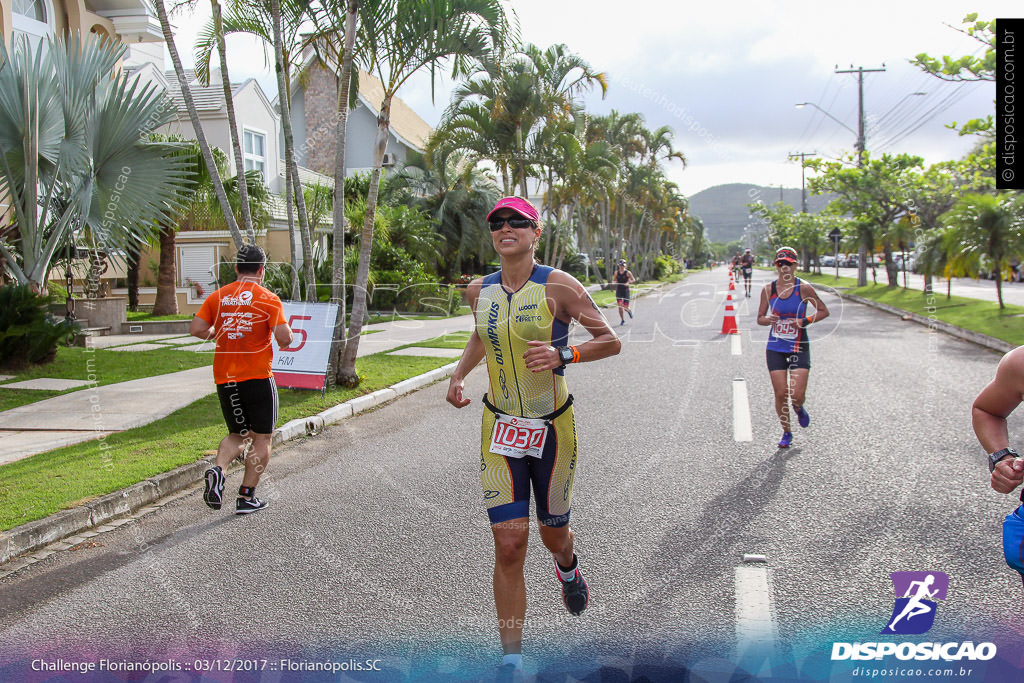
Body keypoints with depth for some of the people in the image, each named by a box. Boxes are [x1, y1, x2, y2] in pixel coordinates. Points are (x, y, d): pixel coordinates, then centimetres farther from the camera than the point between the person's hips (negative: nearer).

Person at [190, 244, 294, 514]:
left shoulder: (218, 296, 6)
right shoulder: (268, 299, -6)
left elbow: (196, 329, 0)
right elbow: (284, 337, -15)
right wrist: (287, 337, 8)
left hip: (224, 378, 4)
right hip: (257, 377, -4)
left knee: (238, 434, 19)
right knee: (262, 437, 8)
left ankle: (218, 470, -8)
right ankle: (247, 497, 7)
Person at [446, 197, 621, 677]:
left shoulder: (558, 286, -10)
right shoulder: (479, 290, 3)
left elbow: (610, 341, -8)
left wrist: (562, 355, -25)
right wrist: (458, 375, 8)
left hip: (552, 427, -2)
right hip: (500, 429, 2)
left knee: (553, 535, 15)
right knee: (508, 545, -7)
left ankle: (567, 568, 55)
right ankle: (512, 659, 5)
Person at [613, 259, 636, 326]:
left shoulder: (628, 272, -6)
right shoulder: (616, 272, 4)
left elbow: (633, 280, 0)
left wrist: (628, 283, -18)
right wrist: (615, 282, -6)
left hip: (626, 290, -2)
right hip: (619, 290, 2)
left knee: (625, 308, -3)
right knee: (620, 306, -11)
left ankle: (629, 311, 36)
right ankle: (622, 320, 7)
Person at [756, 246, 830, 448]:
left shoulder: (803, 288, -6)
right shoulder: (768, 289, 0)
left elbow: (824, 311, 1)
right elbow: (760, 318, 8)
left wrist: (805, 321, -14)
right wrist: (768, 319, -15)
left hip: (799, 348, -2)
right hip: (775, 348, 2)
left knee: (797, 395, -10)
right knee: (780, 393, -2)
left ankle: (799, 408, 29)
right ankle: (787, 432, 19)